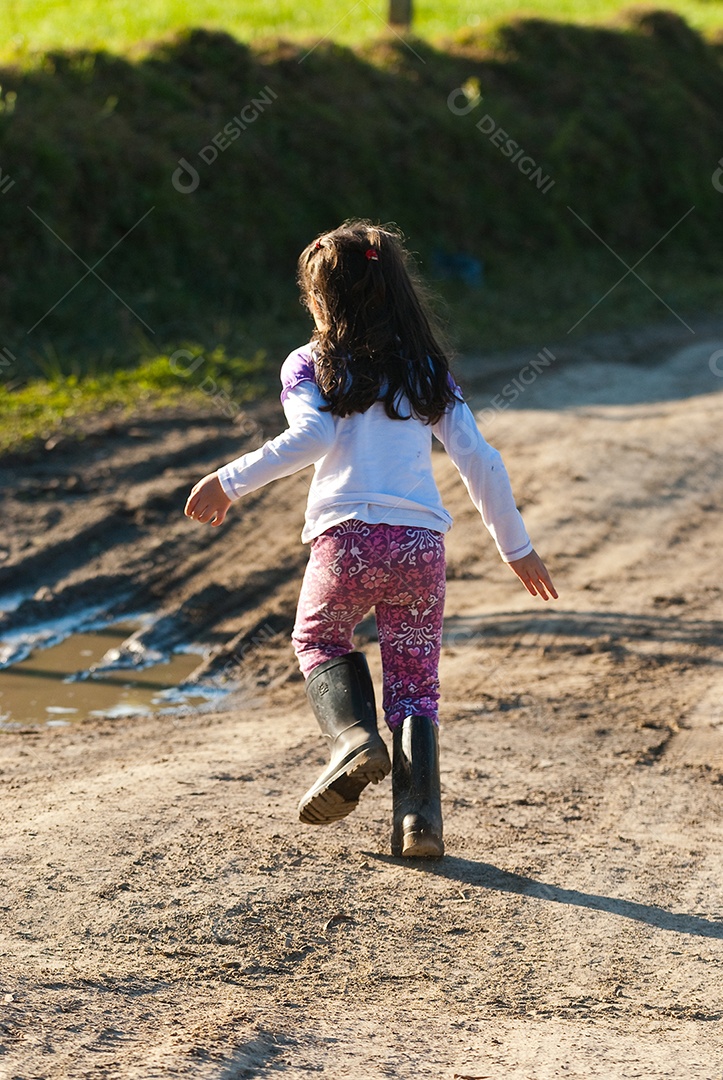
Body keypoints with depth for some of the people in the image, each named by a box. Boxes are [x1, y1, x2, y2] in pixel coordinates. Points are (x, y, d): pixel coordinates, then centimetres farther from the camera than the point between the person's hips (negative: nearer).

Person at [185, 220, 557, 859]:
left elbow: (311, 438, -11)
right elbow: (481, 463, 11)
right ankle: (420, 817, -2)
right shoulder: (429, 371, 16)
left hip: (347, 536, -2)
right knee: (415, 685, 12)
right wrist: (517, 548, 18)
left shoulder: (309, 365, 8)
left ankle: (355, 737, 1)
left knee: (318, 639, 26)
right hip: (421, 542, 2)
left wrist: (230, 483, -5)